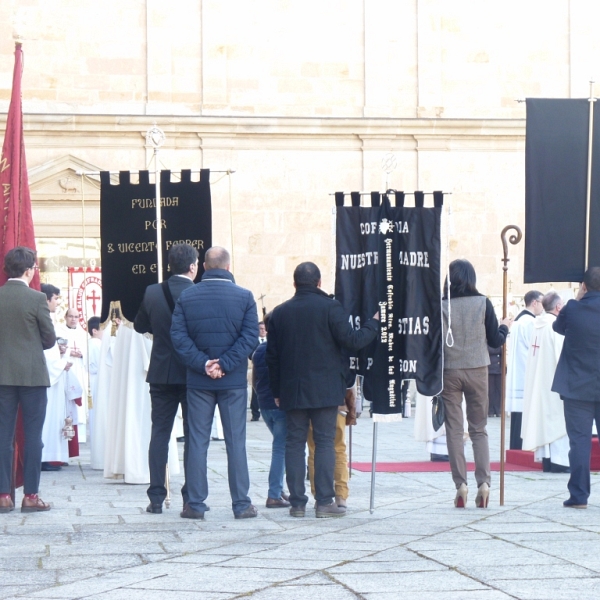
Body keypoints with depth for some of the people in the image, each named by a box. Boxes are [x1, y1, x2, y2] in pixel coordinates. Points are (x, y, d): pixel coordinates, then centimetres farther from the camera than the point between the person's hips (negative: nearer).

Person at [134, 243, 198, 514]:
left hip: (162, 374, 2)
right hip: (194, 374, -2)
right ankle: (191, 497, 5)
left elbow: (139, 326, 11)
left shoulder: (153, 293, -2)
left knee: (159, 433, 7)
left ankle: (156, 498, 3)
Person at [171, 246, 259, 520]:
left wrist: (203, 364, -9)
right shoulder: (244, 297, -4)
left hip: (198, 381, 1)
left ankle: (195, 503, 5)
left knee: (197, 441, 6)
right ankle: (241, 504, 4)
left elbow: (178, 336, -6)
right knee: (236, 442, 3)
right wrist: (225, 364, -11)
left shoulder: (186, 297, 0)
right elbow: (250, 336, -11)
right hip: (234, 382, -1)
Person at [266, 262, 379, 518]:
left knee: (295, 442, 6)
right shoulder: (330, 307, -6)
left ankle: (297, 502, 3)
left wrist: (276, 391, 16)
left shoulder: (280, 312, 7)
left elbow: (272, 355, 9)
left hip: (292, 391, 3)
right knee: (325, 442, 0)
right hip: (325, 389, -3)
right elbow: (351, 340, -9)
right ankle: (324, 501, -4)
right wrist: (374, 323, 7)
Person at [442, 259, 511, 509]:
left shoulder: (441, 305, -6)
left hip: (449, 372, -1)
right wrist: (505, 327, 19)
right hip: (477, 371, 1)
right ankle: (483, 483, -2)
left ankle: (460, 484, -3)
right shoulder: (483, 303, -4)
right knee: (479, 429, 9)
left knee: (454, 429, 4)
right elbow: (495, 341, -1)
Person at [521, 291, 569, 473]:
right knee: (557, 418, -4)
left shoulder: (538, 324, 6)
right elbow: (561, 355, -18)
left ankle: (545, 458, 13)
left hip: (538, 381, 8)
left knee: (544, 417, 11)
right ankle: (559, 460, -4)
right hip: (553, 380, -8)